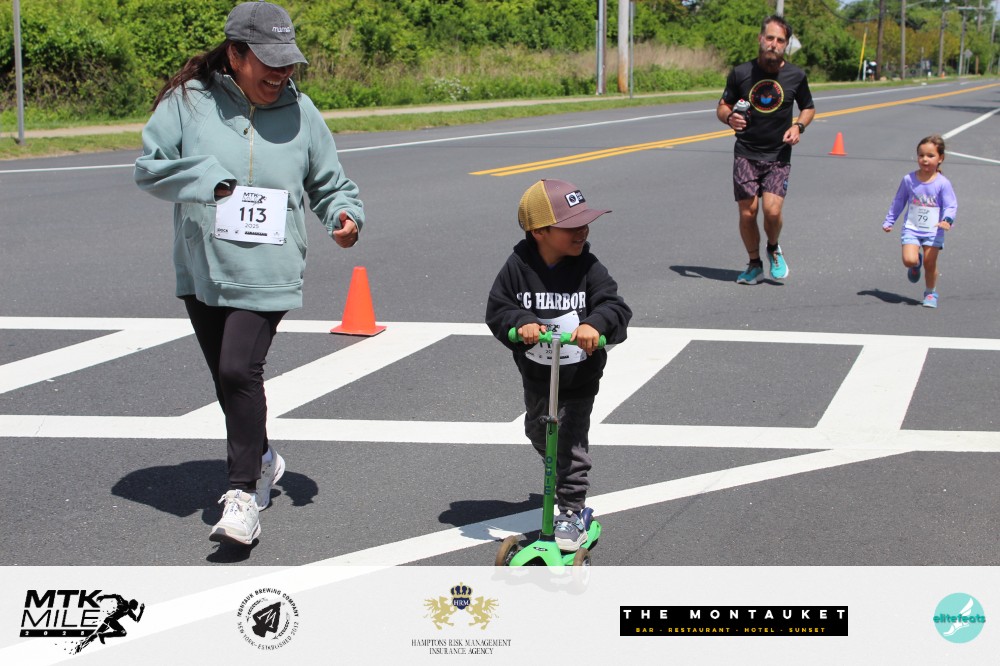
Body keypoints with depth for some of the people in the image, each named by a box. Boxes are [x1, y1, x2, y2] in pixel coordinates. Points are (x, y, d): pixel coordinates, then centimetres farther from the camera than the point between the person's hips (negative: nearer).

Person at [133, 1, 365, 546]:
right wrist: (209, 183, -14)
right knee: (227, 377, 15)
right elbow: (149, 168, -2)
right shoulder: (188, 102, -2)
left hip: (266, 272, -2)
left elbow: (330, 184, 11)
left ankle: (243, 493, -9)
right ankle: (261, 459, 40)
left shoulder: (300, 112, 3)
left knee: (239, 371, -17)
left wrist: (344, 215, -9)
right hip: (201, 270, 2)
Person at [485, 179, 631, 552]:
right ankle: (562, 476, 53)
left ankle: (571, 511, 8)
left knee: (571, 444, -5)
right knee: (538, 433, 23)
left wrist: (595, 324, -45)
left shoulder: (588, 268, -17)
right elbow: (497, 308, -15)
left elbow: (614, 305, -24)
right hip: (535, 374, 3)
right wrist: (521, 322, -35)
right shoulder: (518, 267, -15)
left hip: (579, 378, -3)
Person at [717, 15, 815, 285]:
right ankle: (754, 263, 20)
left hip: (778, 155, 0)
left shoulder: (796, 76, 0)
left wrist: (799, 126, -5)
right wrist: (729, 118, -15)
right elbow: (722, 108, 7)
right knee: (747, 213, -4)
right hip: (746, 153, 0)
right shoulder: (740, 73, -2)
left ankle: (774, 249, 18)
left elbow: (808, 108, 16)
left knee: (772, 210, -15)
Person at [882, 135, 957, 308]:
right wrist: (889, 221, 16)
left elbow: (951, 206, -8)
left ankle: (931, 293, 23)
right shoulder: (908, 180, 0)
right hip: (911, 229, 1)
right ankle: (916, 264, 21)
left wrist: (947, 220, -28)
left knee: (930, 264, 0)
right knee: (909, 260, -16)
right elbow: (898, 202, 13)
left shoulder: (943, 183, -7)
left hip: (933, 231, -1)